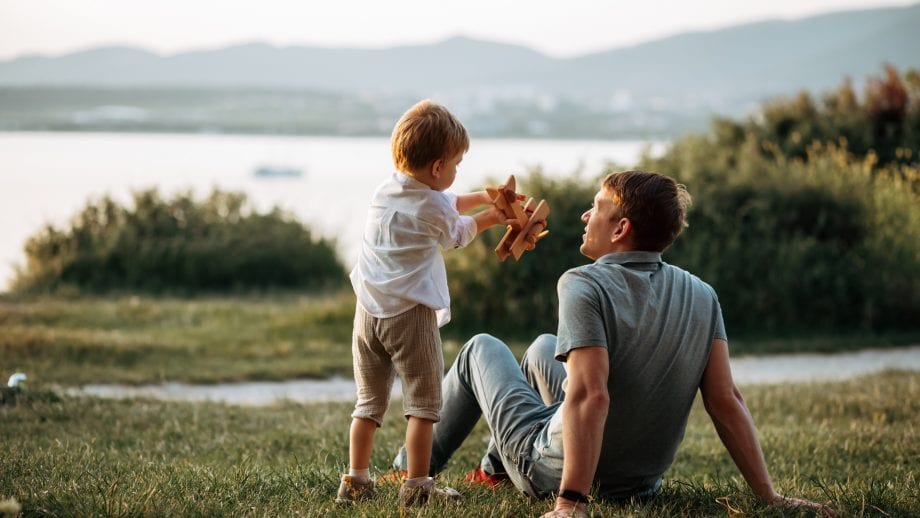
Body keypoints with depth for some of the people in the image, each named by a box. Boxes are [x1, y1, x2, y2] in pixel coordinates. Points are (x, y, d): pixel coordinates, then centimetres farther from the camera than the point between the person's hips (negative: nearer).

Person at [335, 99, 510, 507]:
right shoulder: (435, 208, -11)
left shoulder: (386, 189, 9)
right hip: (411, 313, -7)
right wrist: (490, 217, 27)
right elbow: (457, 235, 12)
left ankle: (355, 481, 14)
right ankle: (416, 485, 1)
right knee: (422, 401, 3)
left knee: (369, 402, 14)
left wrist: (482, 197, 24)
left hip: (368, 312, 7)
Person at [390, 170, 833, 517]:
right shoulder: (702, 297, -7)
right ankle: (493, 471, 47)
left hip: (555, 470, -6)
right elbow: (726, 401, -11)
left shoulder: (584, 286, -24)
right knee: (542, 348, 30)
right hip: (641, 480, 6)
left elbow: (591, 396, -34)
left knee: (481, 349, 21)